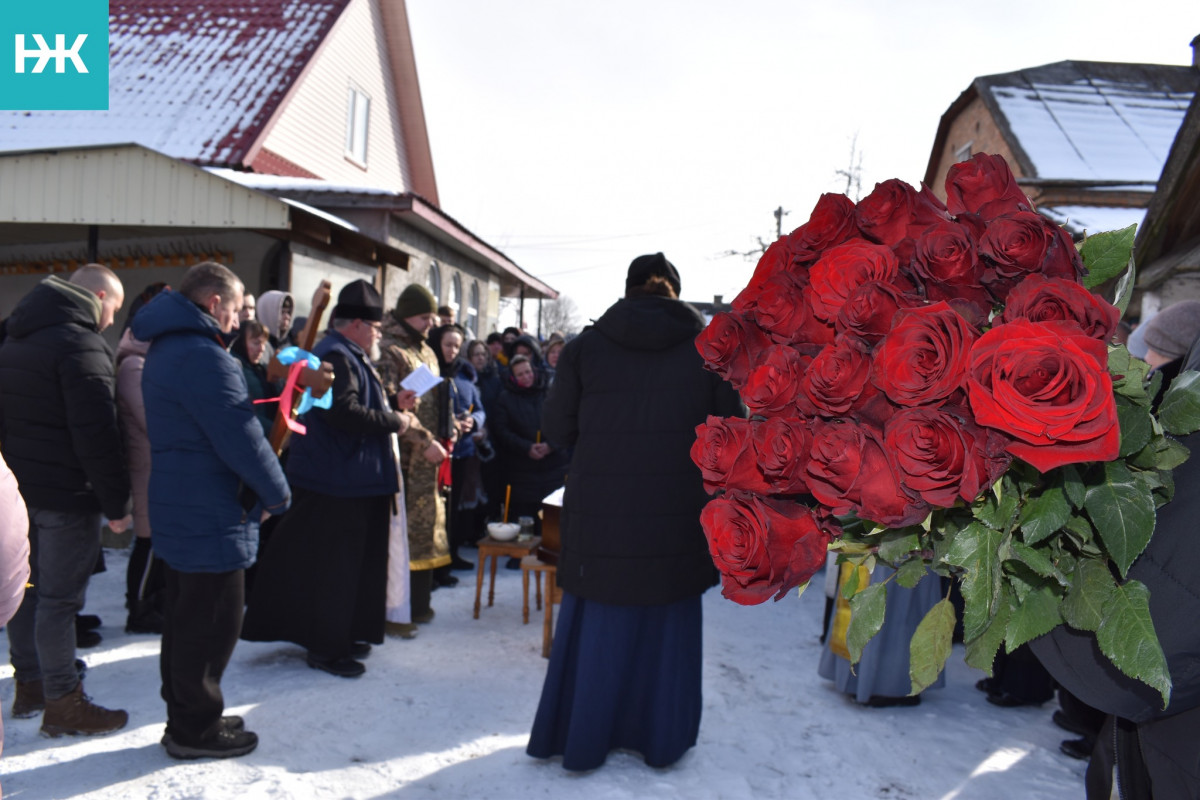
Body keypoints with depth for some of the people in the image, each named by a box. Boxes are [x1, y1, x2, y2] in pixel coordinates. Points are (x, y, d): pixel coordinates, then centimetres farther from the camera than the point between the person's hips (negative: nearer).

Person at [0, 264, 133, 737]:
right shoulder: (80, 344, -17)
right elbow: (96, 433, -22)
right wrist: (117, 503, -17)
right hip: (67, 494, -9)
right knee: (59, 597, -2)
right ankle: (62, 704, 8)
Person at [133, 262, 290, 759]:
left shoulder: (166, 349, 13)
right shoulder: (202, 356, -21)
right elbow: (240, 436, -22)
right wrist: (277, 493, -9)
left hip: (176, 508, 11)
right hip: (211, 516, -11)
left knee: (185, 619, 19)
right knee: (210, 625, 2)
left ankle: (186, 716, 33)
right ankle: (195, 730, 15)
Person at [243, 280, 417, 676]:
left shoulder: (347, 355, 18)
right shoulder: (337, 357, -17)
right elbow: (344, 412, -29)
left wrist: (392, 406, 11)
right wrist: (394, 421, -19)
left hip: (350, 481, 11)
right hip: (339, 483, -11)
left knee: (347, 563, 18)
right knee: (333, 566, -1)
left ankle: (342, 635, 29)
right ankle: (327, 648, 10)